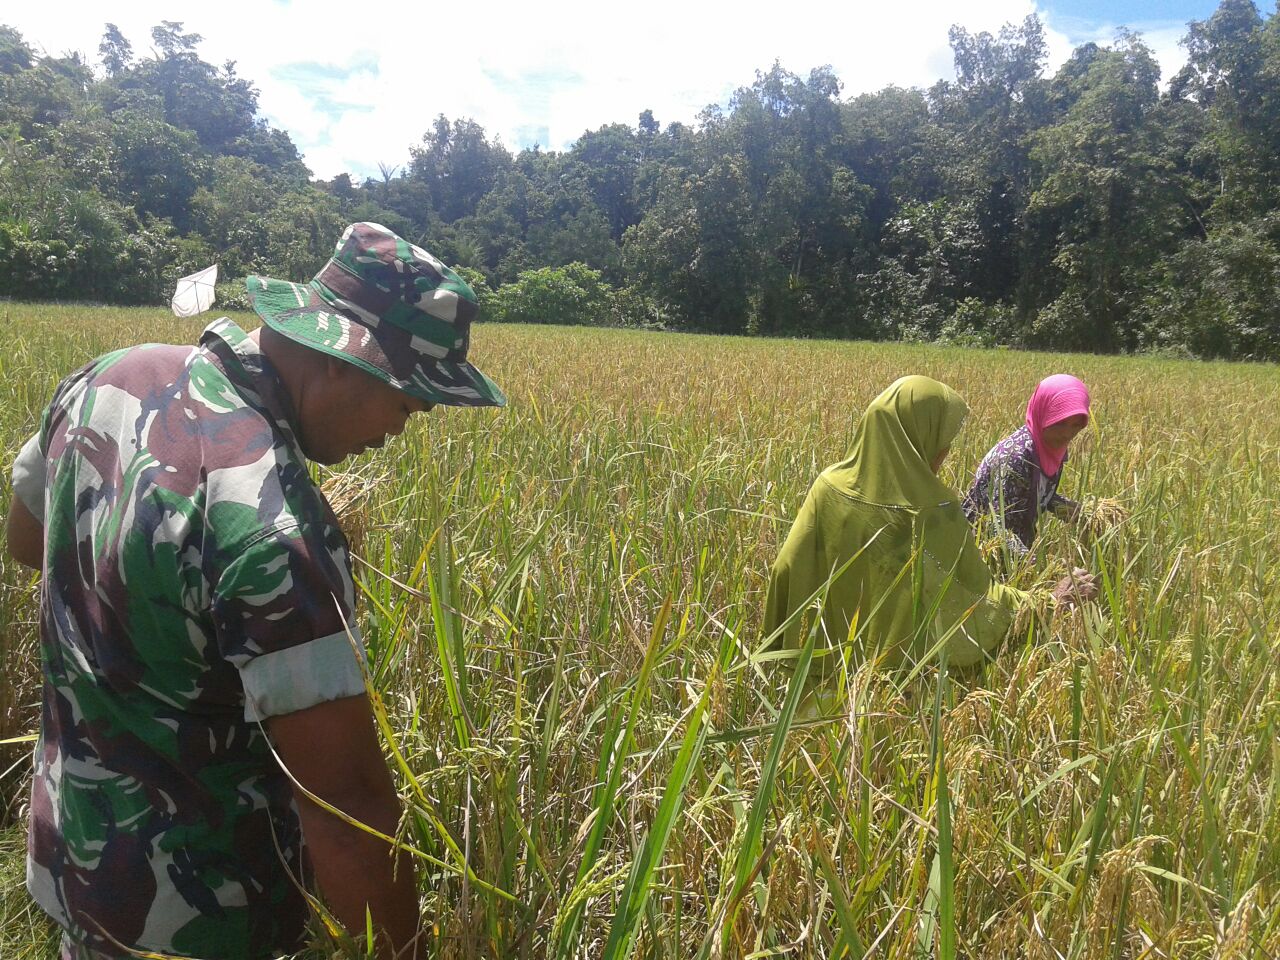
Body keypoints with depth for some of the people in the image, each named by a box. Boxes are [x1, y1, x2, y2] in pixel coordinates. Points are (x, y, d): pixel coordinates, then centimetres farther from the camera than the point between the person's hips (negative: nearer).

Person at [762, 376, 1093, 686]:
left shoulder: (829, 487, -11)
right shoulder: (936, 508, -20)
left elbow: (787, 572, -7)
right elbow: (978, 591, -12)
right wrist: (1045, 602, 4)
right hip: (913, 674, -3)